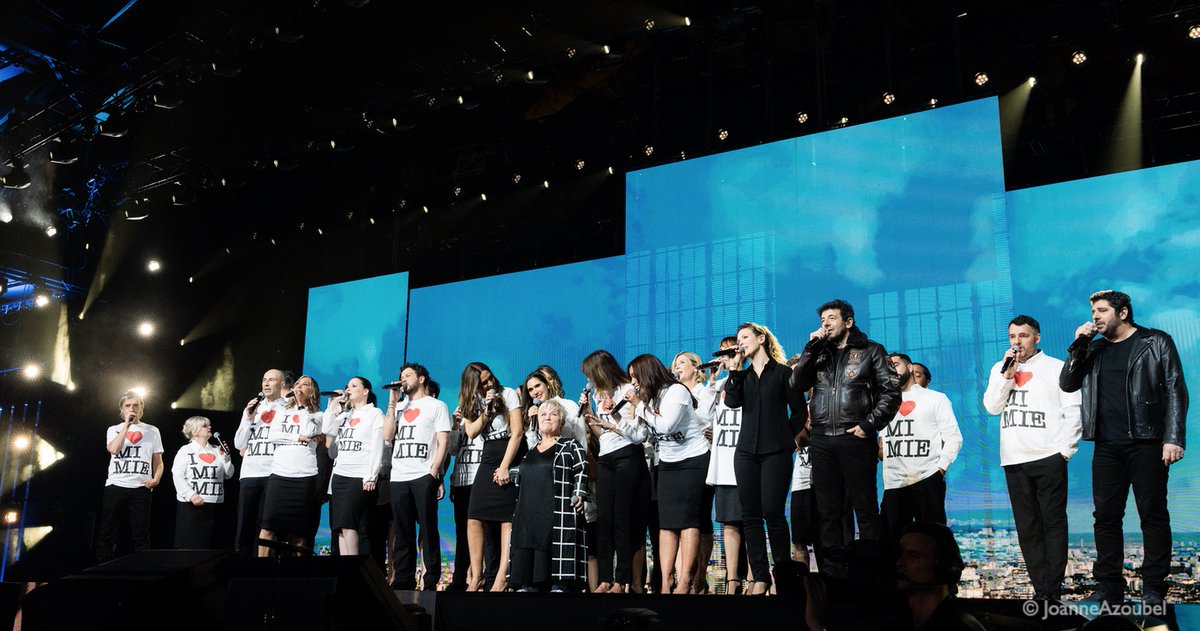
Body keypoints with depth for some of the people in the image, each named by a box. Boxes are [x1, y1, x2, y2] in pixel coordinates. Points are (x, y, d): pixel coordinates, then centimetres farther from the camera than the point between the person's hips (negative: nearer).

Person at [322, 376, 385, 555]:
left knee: (347, 523, -15)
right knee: (338, 526, -1)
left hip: (361, 477, -6)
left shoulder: (375, 413, 4)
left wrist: (371, 477, -13)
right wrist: (333, 404, 6)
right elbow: (327, 430, 4)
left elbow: (377, 447, -5)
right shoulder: (344, 414, 22)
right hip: (339, 475, 6)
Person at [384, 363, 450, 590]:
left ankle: (432, 579, -1)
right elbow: (387, 435, 6)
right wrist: (392, 402, 6)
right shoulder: (399, 407, 21)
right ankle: (404, 579, 11)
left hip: (423, 477, -5)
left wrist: (434, 474, -11)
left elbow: (443, 442, -1)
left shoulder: (437, 406, 7)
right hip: (398, 477, 5)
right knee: (402, 531, 6)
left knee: (428, 529, -4)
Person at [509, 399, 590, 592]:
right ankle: (527, 586, 0)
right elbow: (521, 476, 32)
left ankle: (560, 585, -14)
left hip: (559, 511, -5)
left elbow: (581, 472, -2)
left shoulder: (570, 446, 8)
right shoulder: (530, 450, 25)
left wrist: (578, 495, -13)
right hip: (528, 512, 6)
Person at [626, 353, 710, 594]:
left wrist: (639, 405, -15)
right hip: (667, 463, 7)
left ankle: (684, 581, -12)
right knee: (666, 523, -1)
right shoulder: (649, 398, 8)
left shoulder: (676, 391, -13)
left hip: (694, 460, -7)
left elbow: (665, 425, -25)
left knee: (687, 520, -10)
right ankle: (666, 581, -3)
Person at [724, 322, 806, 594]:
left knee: (773, 512, -9)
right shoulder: (742, 375, 16)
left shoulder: (782, 372, 3)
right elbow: (731, 401, -3)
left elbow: (799, 411, 3)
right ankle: (760, 577, 5)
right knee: (750, 515, 1)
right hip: (747, 451, 5)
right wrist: (735, 368, -3)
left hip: (776, 452, -4)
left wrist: (784, 437, 1)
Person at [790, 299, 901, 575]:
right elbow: (797, 384, 6)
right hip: (821, 441, 5)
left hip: (855, 439, -4)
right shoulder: (819, 353, 19)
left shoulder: (870, 351, 6)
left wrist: (869, 425, -9)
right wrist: (811, 347, 0)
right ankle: (832, 573, 13)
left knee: (865, 509, -2)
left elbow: (891, 392, -1)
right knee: (828, 511, 7)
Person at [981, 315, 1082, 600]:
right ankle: (1040, 589, 10)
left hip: (1048, 459, -4)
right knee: (1027, 528, 5)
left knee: (1053, 523, -3)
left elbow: (1073, 412, 0)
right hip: (1014, 460, 4)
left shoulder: (1056, 368, 5)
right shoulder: (999, 369, 15)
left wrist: (1064, 450, -8)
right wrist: (1007, 374, -5)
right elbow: (992, 407, 3)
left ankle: (1053, 590, -1)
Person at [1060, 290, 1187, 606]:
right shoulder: (1093, 350, 15)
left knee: (1153, 515, -1)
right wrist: (1078, 345, -2)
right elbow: (1068, 384, 9)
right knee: (1106, 516, 4)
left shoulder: (1157, 342, 2)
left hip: (1146, 443, -4)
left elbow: (1175, 391, -3)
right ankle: (1109, 587, 11)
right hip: (1107, 447, 5)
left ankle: (1153, 589, 5)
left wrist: (1174, 438, -12)